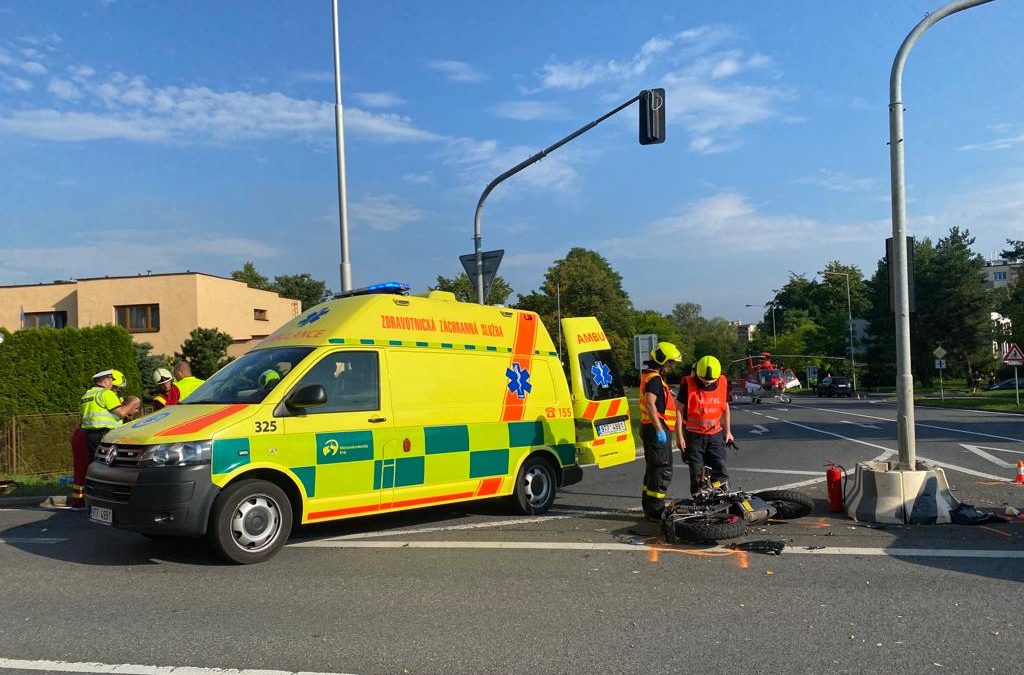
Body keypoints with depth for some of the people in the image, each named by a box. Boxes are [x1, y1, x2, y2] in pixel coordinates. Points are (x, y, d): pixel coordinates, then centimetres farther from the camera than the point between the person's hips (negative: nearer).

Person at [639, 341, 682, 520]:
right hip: (657, 428, -11)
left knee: (653, 468, 17)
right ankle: (656, 510, -7)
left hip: (651, 428, 11)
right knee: (663, 470, -8)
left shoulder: (649, 375, 18)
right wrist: (659, 429, -30)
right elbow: (650, 403, -28)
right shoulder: (654, 378, -16)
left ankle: (649, 507, 25)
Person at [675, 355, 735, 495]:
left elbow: (725, 407, 11)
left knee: (720, 468, 3)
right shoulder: (688, 384, -13)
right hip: (694, 435, -3)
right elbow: (679, 409, -9)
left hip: (715, 433, 3)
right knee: (696, 472, 4)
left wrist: (728, 431, 14)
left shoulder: (722, 383, -2)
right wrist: (679, 435, -11)